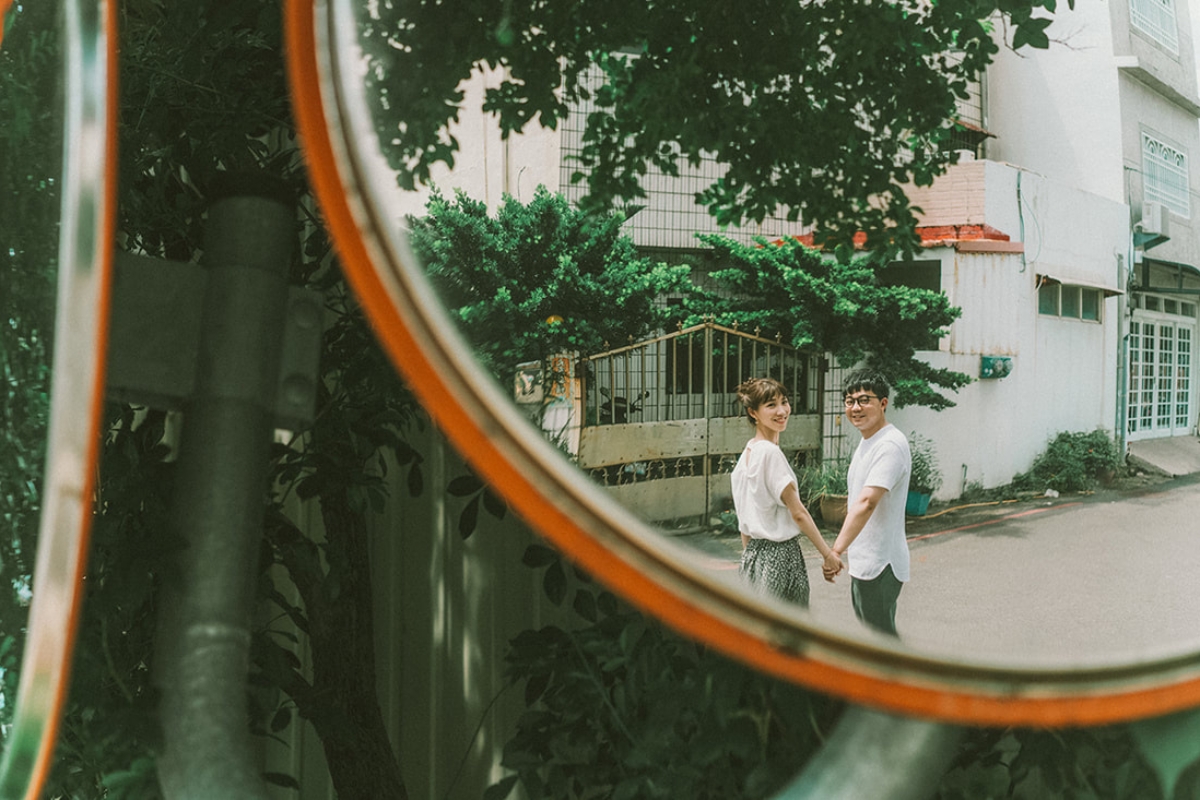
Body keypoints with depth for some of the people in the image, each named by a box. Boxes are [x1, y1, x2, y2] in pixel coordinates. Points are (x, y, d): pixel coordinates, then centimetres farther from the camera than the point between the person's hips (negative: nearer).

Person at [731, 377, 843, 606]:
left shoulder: (747, 452, 10)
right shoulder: (770, 452, -17)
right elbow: (797, 512, -15)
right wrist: (828, 554, -9)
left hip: (754, 553, 9)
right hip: (780, 556, -9)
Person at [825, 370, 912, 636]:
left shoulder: (890, 445, -20)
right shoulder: (866, 443, 13)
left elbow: (867, 502, -31)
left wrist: (837, 550, -37)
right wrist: (844, 550, 21)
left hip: (879, 563, -10)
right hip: (863, 562, 10)